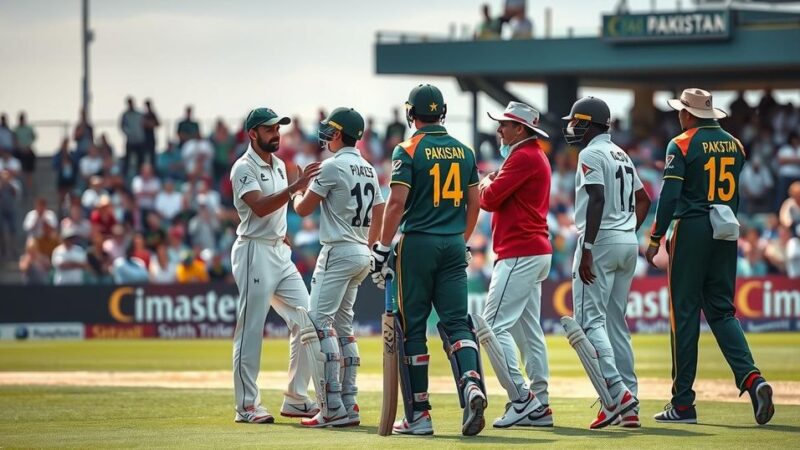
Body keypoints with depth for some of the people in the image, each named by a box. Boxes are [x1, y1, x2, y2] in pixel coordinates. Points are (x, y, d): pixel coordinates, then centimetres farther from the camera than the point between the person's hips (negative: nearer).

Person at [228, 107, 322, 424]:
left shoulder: (279, 166, 16)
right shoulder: (244, 168, -10)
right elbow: (260, 207, -25)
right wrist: (295, 187, -33)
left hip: (280, 252, 9)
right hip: (255, 252, -9)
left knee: (305, 320, 3)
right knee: (250, 329, -6)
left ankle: (296, 399, 9)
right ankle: (247, 406, -2)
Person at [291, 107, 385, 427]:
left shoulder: (333, 166, -11)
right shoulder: (369, 170, 15)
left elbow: (303, 209, -6)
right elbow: (379, 218, 19)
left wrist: (297, 192, 15)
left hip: (338, 251, -9)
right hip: (361, 255, 9)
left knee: (320, 321, -13)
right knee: (342, 326, 13)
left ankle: (333, 407, -22)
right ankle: (349, 406, 10)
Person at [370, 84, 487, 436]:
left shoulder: (408, 151, -6)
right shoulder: (464, 151, 9)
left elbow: (397, 202, -13)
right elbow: (474, 203, 13)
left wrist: (382, 248, -9)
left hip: (417, 244, -4)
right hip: (454, 247, 4)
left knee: (412, 327, 3)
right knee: (456, 321, 3)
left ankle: (418, 415, 4)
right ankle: (471, 382, -25)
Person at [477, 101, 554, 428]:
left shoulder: (524, 157, -12)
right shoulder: (535, 156, 21)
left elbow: (491, 198, -16)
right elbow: (498, 201, 21)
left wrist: (485, 185, 4)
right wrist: (491, 187, 3)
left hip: (520, 255, -11)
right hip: (534, 252, 11)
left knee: (494, 326, -12)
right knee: (528, 331, 11)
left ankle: (521, 399, -15)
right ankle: (539, 407, 11)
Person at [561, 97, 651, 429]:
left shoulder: (591, 154, -9)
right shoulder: (622, 155, 18)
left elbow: (597, 200, -21)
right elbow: (644, 201, 21)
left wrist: (587, 249, -23)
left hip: (601, 242, -9)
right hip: (628, 245, 9)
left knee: (589, 320, -9)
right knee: (616, 322, 11)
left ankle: (615, 393, -22)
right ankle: (628, 406, 7)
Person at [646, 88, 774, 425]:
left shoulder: (682, 145, -6)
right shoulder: (734, 145, 12)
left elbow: (670, 195, -13)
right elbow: (739, 194, 16)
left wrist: (656, 238, -9)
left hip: (692, 229, -5)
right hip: (727, 233, 5)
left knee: (685, 312, -1)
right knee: (722, 310, 10)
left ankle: (683, 403, 0)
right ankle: (751, 378, -14)